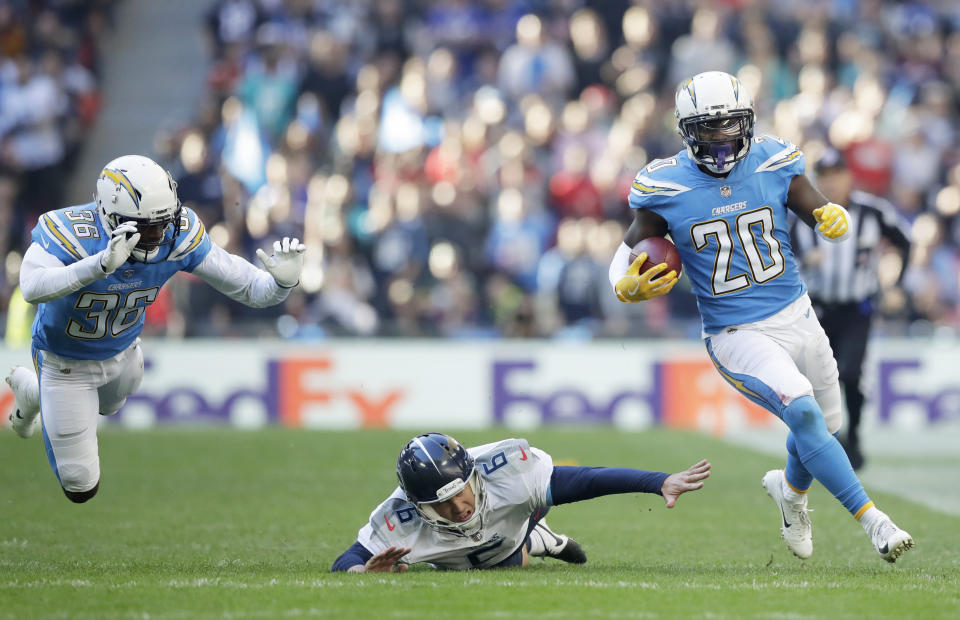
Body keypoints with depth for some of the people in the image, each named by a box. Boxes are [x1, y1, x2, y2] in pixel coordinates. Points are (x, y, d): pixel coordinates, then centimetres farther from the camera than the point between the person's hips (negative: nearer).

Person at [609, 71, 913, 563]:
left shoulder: (773, 163, -3)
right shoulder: (666, 189, -10)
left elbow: (822, 215, 1)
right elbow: (625, 259, -3)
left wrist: (834, 219, -24)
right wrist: (628, 287, -26)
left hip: (796, 316, 4)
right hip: (737, 335, -4)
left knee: (825, 427, 18)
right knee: (804, 414, -25)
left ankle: (790, 487, 52)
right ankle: (873, 522, -22)